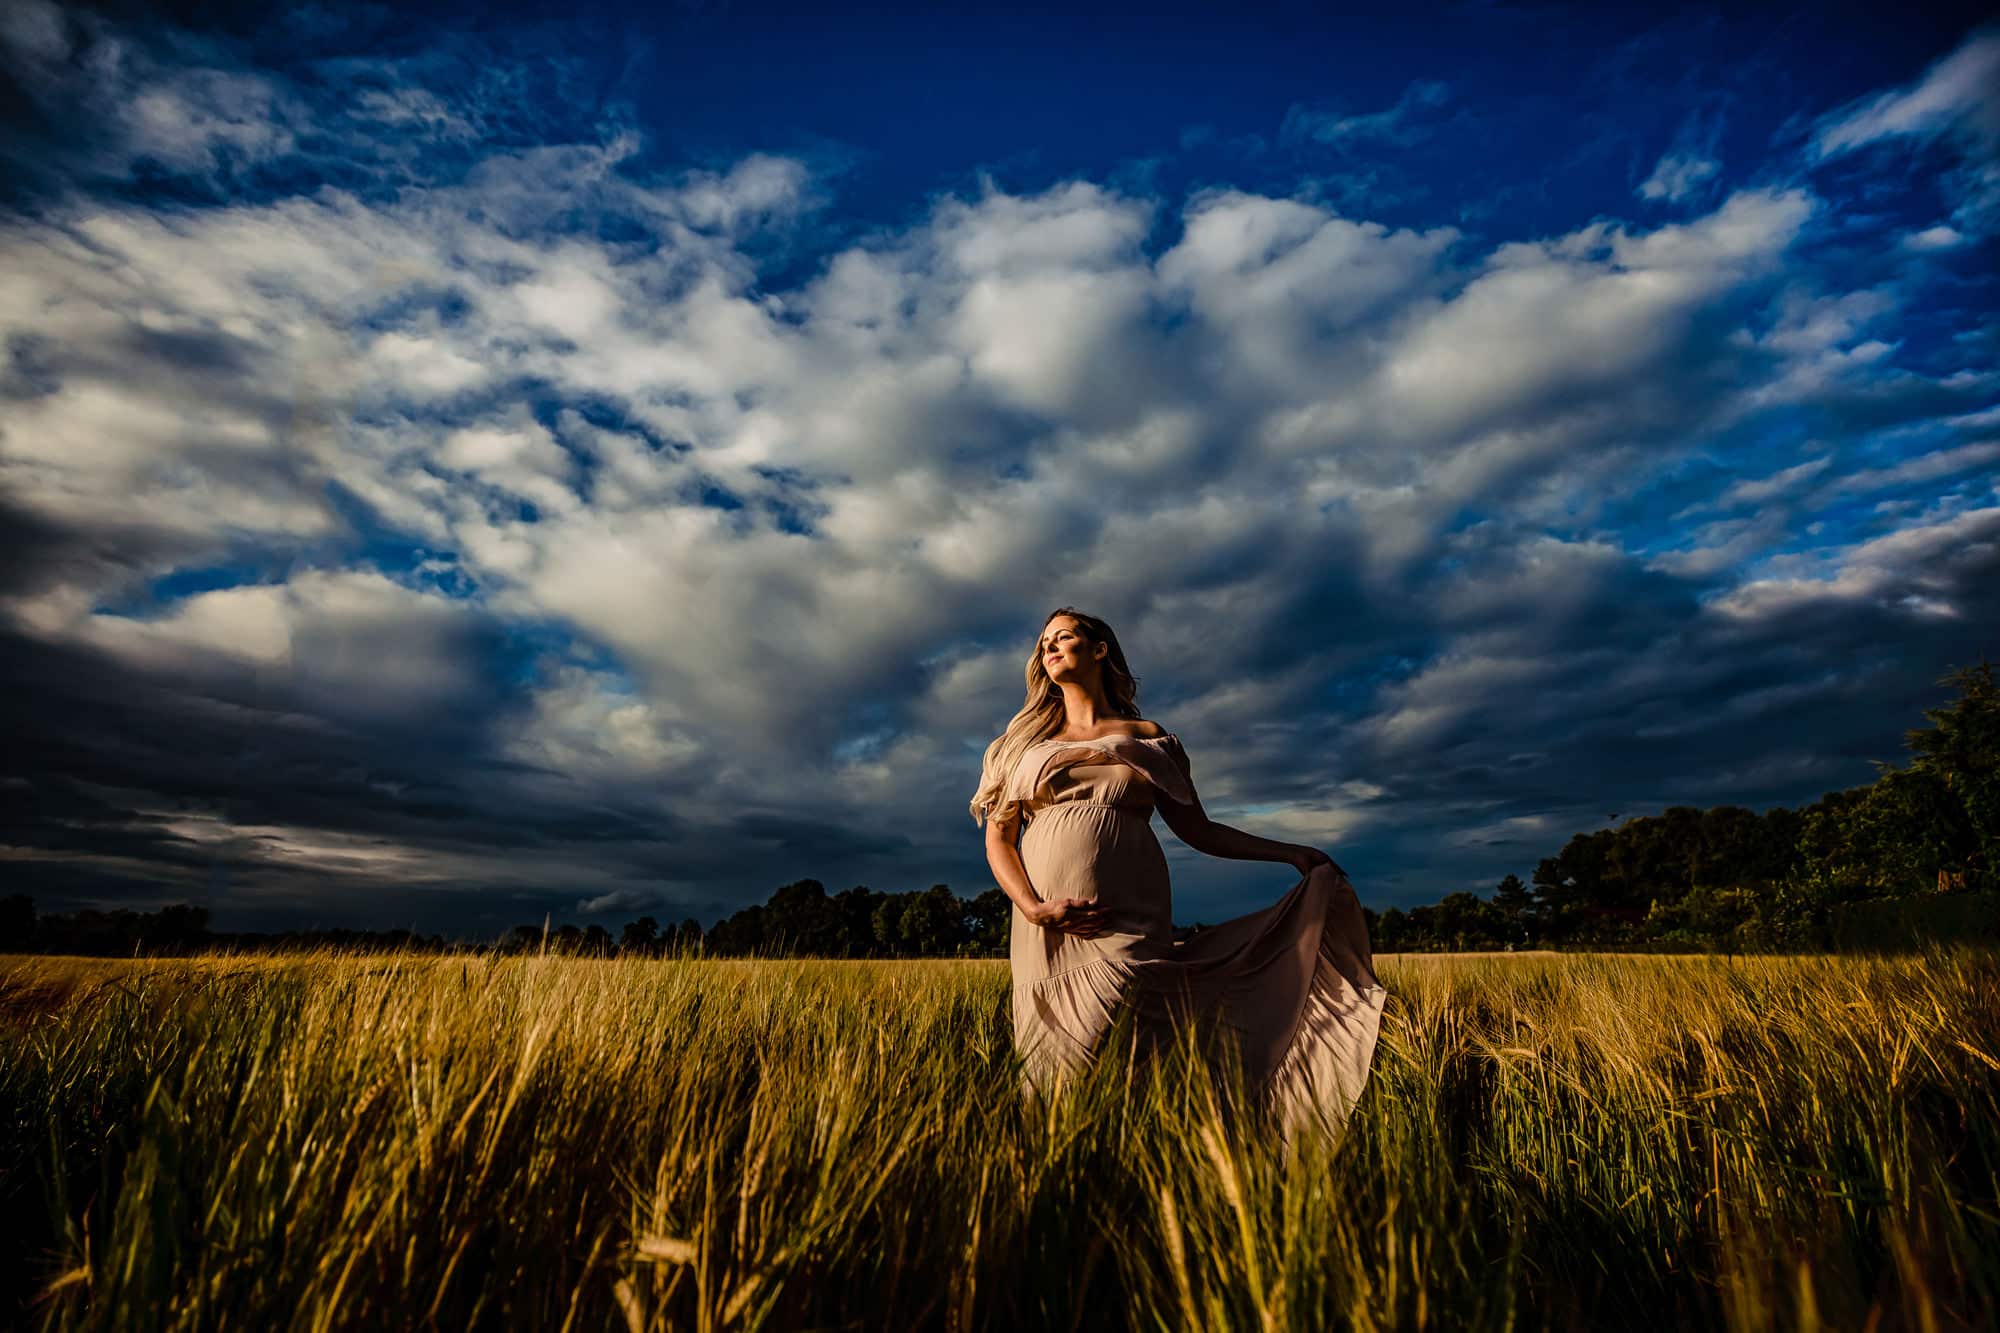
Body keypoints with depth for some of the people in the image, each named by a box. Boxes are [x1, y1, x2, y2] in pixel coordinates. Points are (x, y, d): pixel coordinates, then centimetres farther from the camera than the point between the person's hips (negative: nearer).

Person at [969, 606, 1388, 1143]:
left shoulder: (1149, 739, 14)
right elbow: (998, 839, 8)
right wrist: (1034, 909, -9)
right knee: (1050, 1073, 0)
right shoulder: (1025, 742, 15)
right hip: (1047, 928, 2)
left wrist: (1289, 851, 7)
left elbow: (1197, 829, 15)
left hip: (1129, 920, -1)